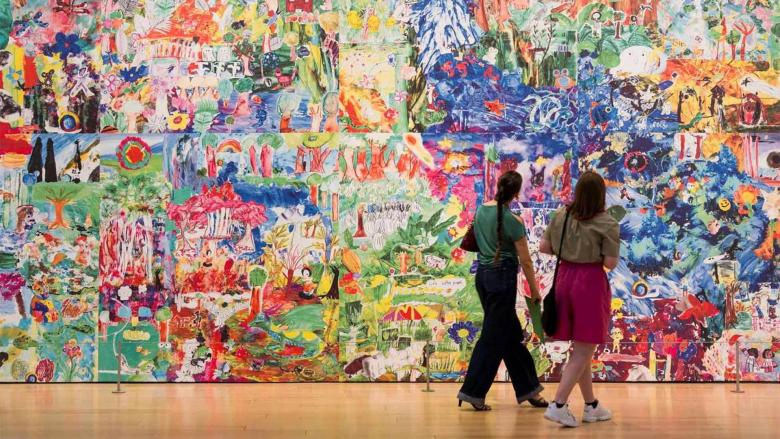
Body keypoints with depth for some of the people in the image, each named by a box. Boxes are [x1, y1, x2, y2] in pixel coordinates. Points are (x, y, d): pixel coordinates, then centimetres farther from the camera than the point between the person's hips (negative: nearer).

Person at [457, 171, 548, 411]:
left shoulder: (481, 210, 3)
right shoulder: (512, 221, -16)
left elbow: (476, 241, 15)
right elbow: (525, 260, -10)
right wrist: (534, 289, 0)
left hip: (483, 274, 7)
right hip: (503, 277, -7)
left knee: (511, 335, 14)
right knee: (493, 337, 0)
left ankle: (528, 389, 21)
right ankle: (472, 392, 2)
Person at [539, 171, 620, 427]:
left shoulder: (561, 216, 3)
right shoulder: (607, 224, -10)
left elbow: (544, 247, 6)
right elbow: (610, 263, -13)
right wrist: (595, 254, 7)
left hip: (565, 279, 6)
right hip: (591, 283, -6)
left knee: (580, 348, 17)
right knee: (584, 350, 2)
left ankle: (591, 406, 26)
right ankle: (559, 404, -8)